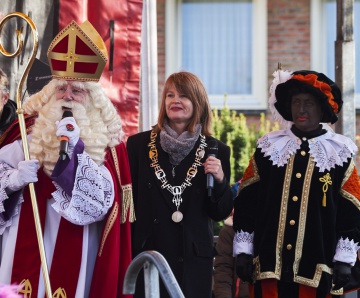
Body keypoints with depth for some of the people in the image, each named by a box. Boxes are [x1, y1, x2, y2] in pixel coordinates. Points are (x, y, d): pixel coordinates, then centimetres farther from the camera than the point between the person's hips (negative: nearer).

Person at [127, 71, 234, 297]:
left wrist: (219, 181, -13)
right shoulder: (138, 144, 4)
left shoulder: (215, 151, 5)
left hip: (194, 260, 0)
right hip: (145, 257, 0)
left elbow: (220, 213, 5)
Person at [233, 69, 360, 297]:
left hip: (315, 265, -1)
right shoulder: (268, 147, 7)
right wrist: (243, 251, 4)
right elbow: (246, 201, 9)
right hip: (269, 263, 1)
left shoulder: (339, 153, 3)